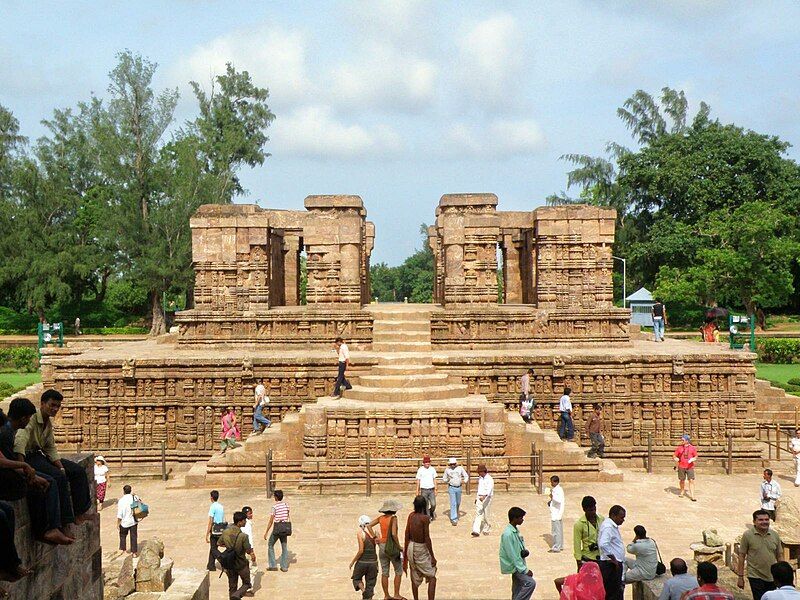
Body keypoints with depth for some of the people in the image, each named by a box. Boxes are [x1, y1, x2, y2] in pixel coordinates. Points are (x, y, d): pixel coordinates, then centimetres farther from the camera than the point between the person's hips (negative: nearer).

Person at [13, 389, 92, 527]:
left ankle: (79, 514, 4)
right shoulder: (31, 419, -19)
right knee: (59, 476, -30)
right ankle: (66, 522, -22)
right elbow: (20, 440, -36)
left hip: (39, 454, 10)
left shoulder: (48, 422, 10)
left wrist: (61, 466, -2)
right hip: (28, 456, -10)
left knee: (78, 471, 1)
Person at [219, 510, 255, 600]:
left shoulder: (225, 532, -9)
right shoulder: (243, 536, -26)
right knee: (246, 584, 13)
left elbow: (219, 543, 7)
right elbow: (249, 551, -18)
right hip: (241, 564, -5)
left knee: (232, 587, 17)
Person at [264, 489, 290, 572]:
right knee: (284, 547, 12)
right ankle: (284, 567, 12)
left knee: (270, 545, 14)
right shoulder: (286, 505, 2)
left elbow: (271, 521, -14)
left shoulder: (274, 507, -14)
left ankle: (273, 565, 13)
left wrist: (266, 532, -9)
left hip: (276, 529, -5)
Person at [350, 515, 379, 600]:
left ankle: (363, 589, -10)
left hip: (362, 561, -4)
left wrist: (353, 561, -6)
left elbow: (361, 550, -16)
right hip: (373, 561, 4)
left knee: (356, 578, 19)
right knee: (370, 584, 13)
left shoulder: (360, 533, -12)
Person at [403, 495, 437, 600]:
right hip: (421, 549, -6)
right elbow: (427, 538, -18)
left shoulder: (411, 516, -1)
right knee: (432, 577, 3)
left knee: (415, 578, 18)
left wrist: (405, 555, 14)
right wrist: (432, 557, -11)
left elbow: (407, 536, 4)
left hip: (411, 547, 6)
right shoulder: (425, 518, -19)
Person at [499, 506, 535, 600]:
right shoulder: (508, 534, -24)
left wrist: (524, 552, -8)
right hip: (513, 566, -9)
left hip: (518, 565, 9)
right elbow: (512, 555, -23)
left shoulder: (515, 530, 6)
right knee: (531, 583, -18)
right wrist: (525, 570, -20)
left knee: (517, 592, 13)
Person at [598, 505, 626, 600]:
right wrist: (613, 559, -23)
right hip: (610, 566, -10)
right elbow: (603, 545, -32)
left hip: (616, 565, 10)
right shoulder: (608, 527, -18)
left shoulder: (613, 526, 15)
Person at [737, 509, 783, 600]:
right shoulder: (748, 535, -7)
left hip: (772, 578, 4)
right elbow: (742, 556, -3)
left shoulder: (775, 535, 4)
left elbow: (780, 556, 11)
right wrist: (740, 577, -3)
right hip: (756, 577, -4)